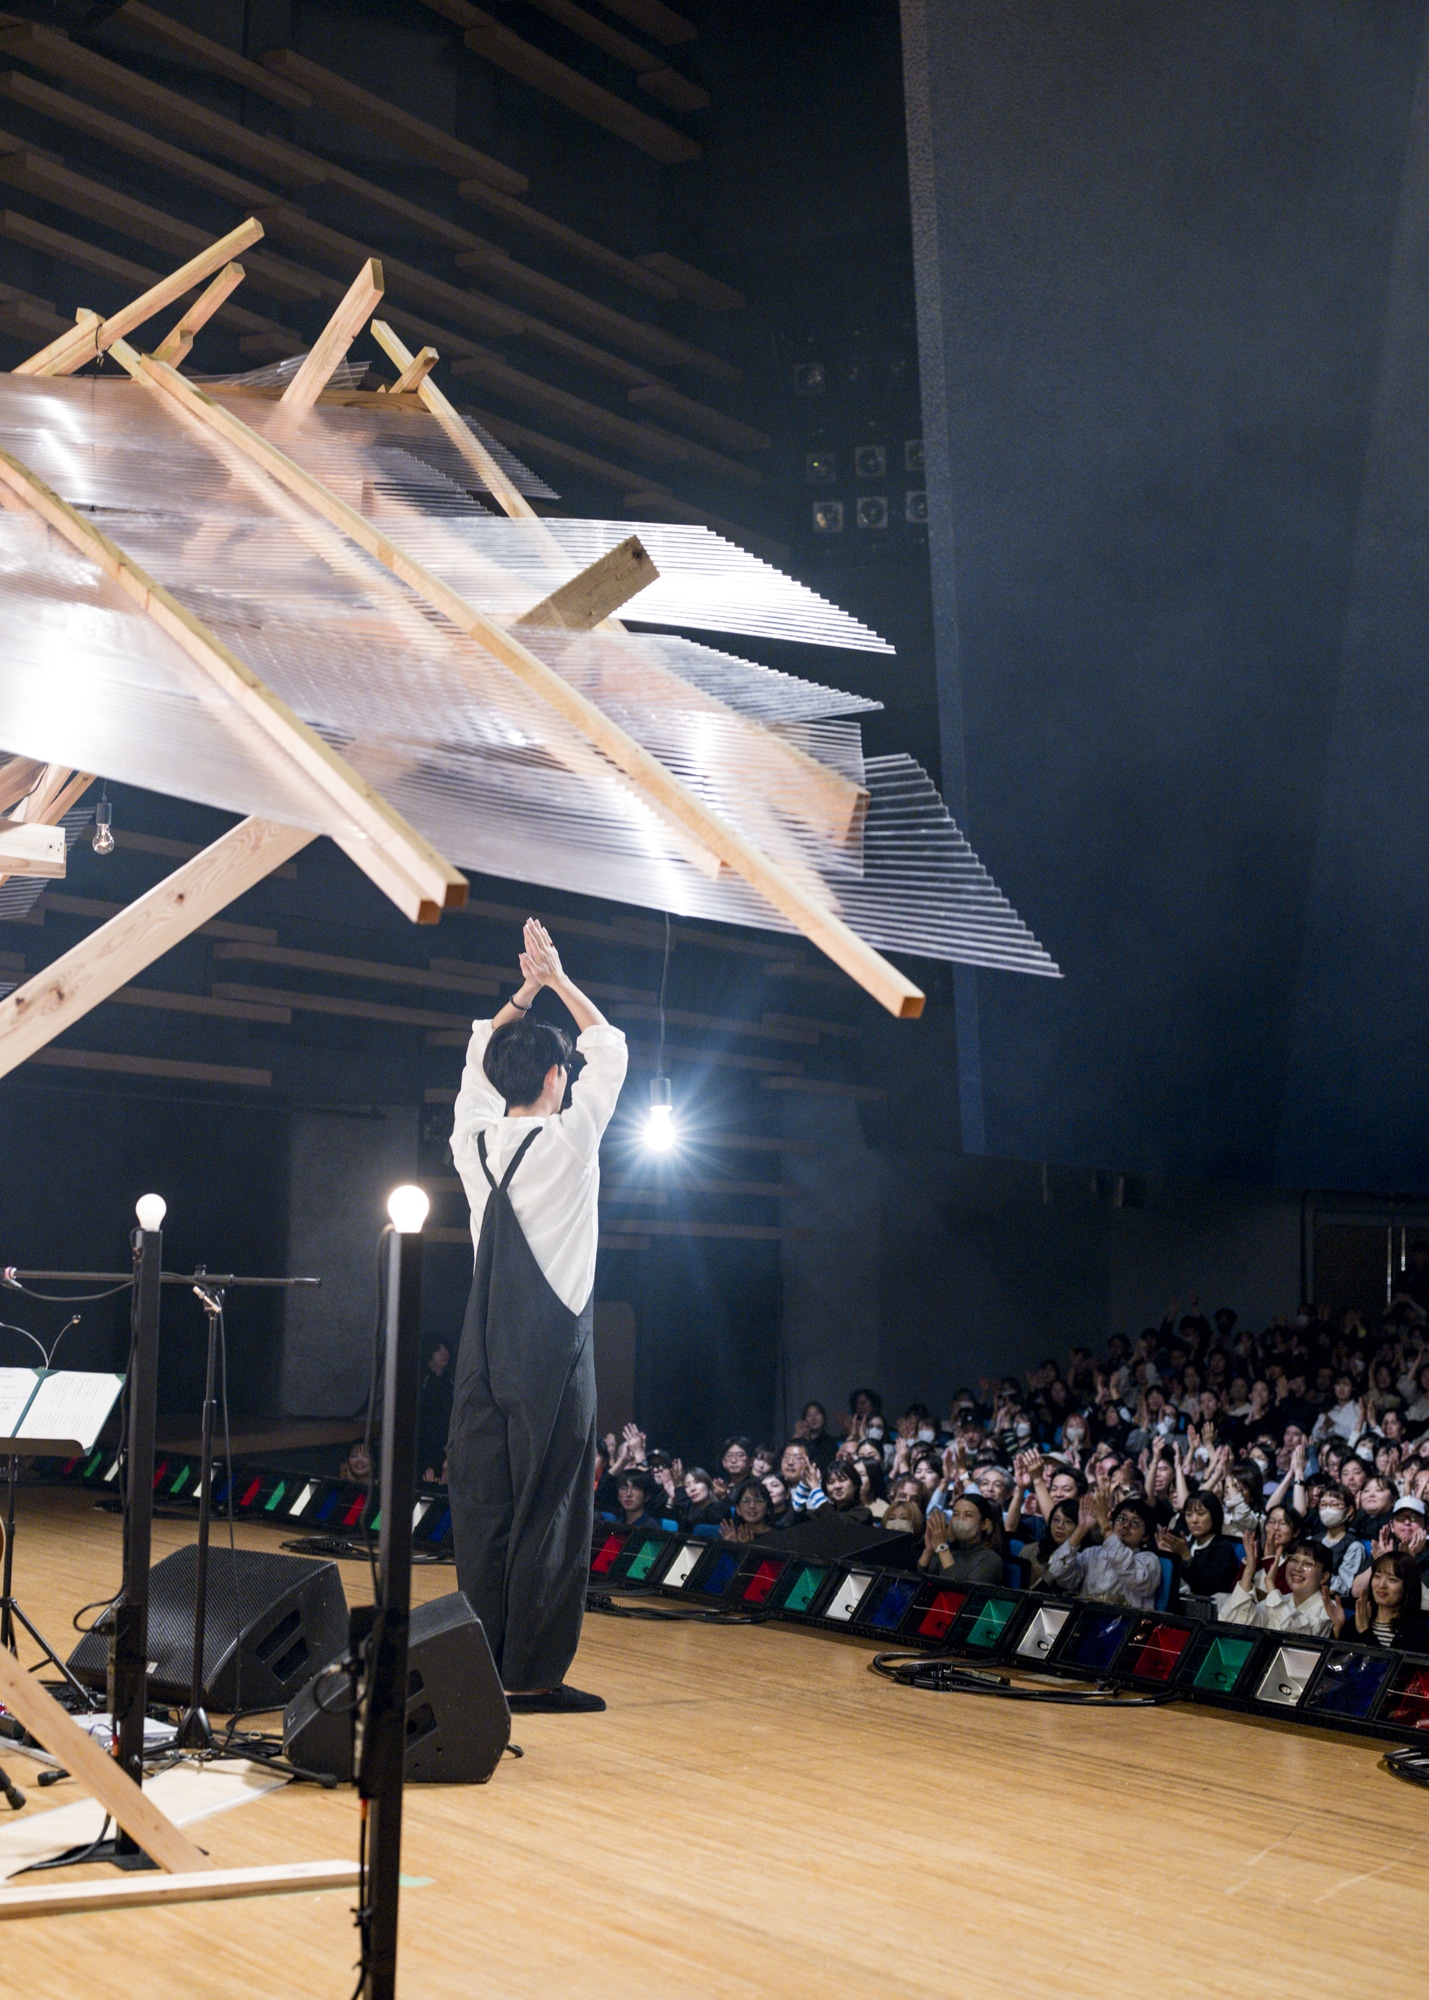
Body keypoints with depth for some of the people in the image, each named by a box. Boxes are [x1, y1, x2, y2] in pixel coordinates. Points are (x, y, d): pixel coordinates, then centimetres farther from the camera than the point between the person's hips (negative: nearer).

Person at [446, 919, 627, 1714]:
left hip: (485, 1347, 6)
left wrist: (525, 990, 32)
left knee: (482, 1506, 9)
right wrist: (557, 979, 19)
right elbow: (609, 1048, 9)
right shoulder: (570, 1140, -6)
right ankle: (533, 1675, 0)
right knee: (549, 1512, -2)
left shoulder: (473, 1140, 6)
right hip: (552, 1349, -6)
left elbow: (480, 1060, 26)